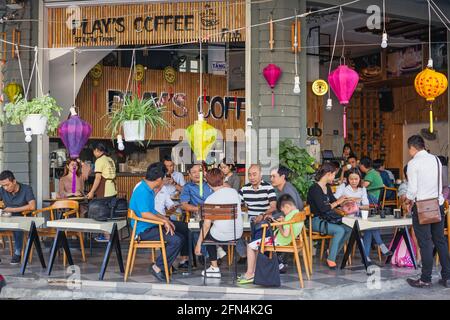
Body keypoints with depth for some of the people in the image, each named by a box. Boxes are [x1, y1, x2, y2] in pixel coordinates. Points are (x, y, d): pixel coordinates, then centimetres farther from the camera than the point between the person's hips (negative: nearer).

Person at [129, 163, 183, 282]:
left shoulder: (148, 189, 13)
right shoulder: (142, 191, -20)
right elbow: (145, 214, -28)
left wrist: (165, 219, 12)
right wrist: (163, 221, -19)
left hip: (150, 226, 10)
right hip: (144, 230, -10)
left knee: (180, 236, 7)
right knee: (176, 240, -21)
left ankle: (167, 264, 11)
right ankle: (158, 267, -10)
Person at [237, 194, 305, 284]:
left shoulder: (290, 216, -23)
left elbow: (285, 234, -29)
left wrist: (279, 225, -13)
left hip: (278, 241, -10)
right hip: (284, 241, 11)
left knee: (250, 246, -3)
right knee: (257, 245, 25)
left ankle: (250, 274, 1)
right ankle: (254, 271, 23)